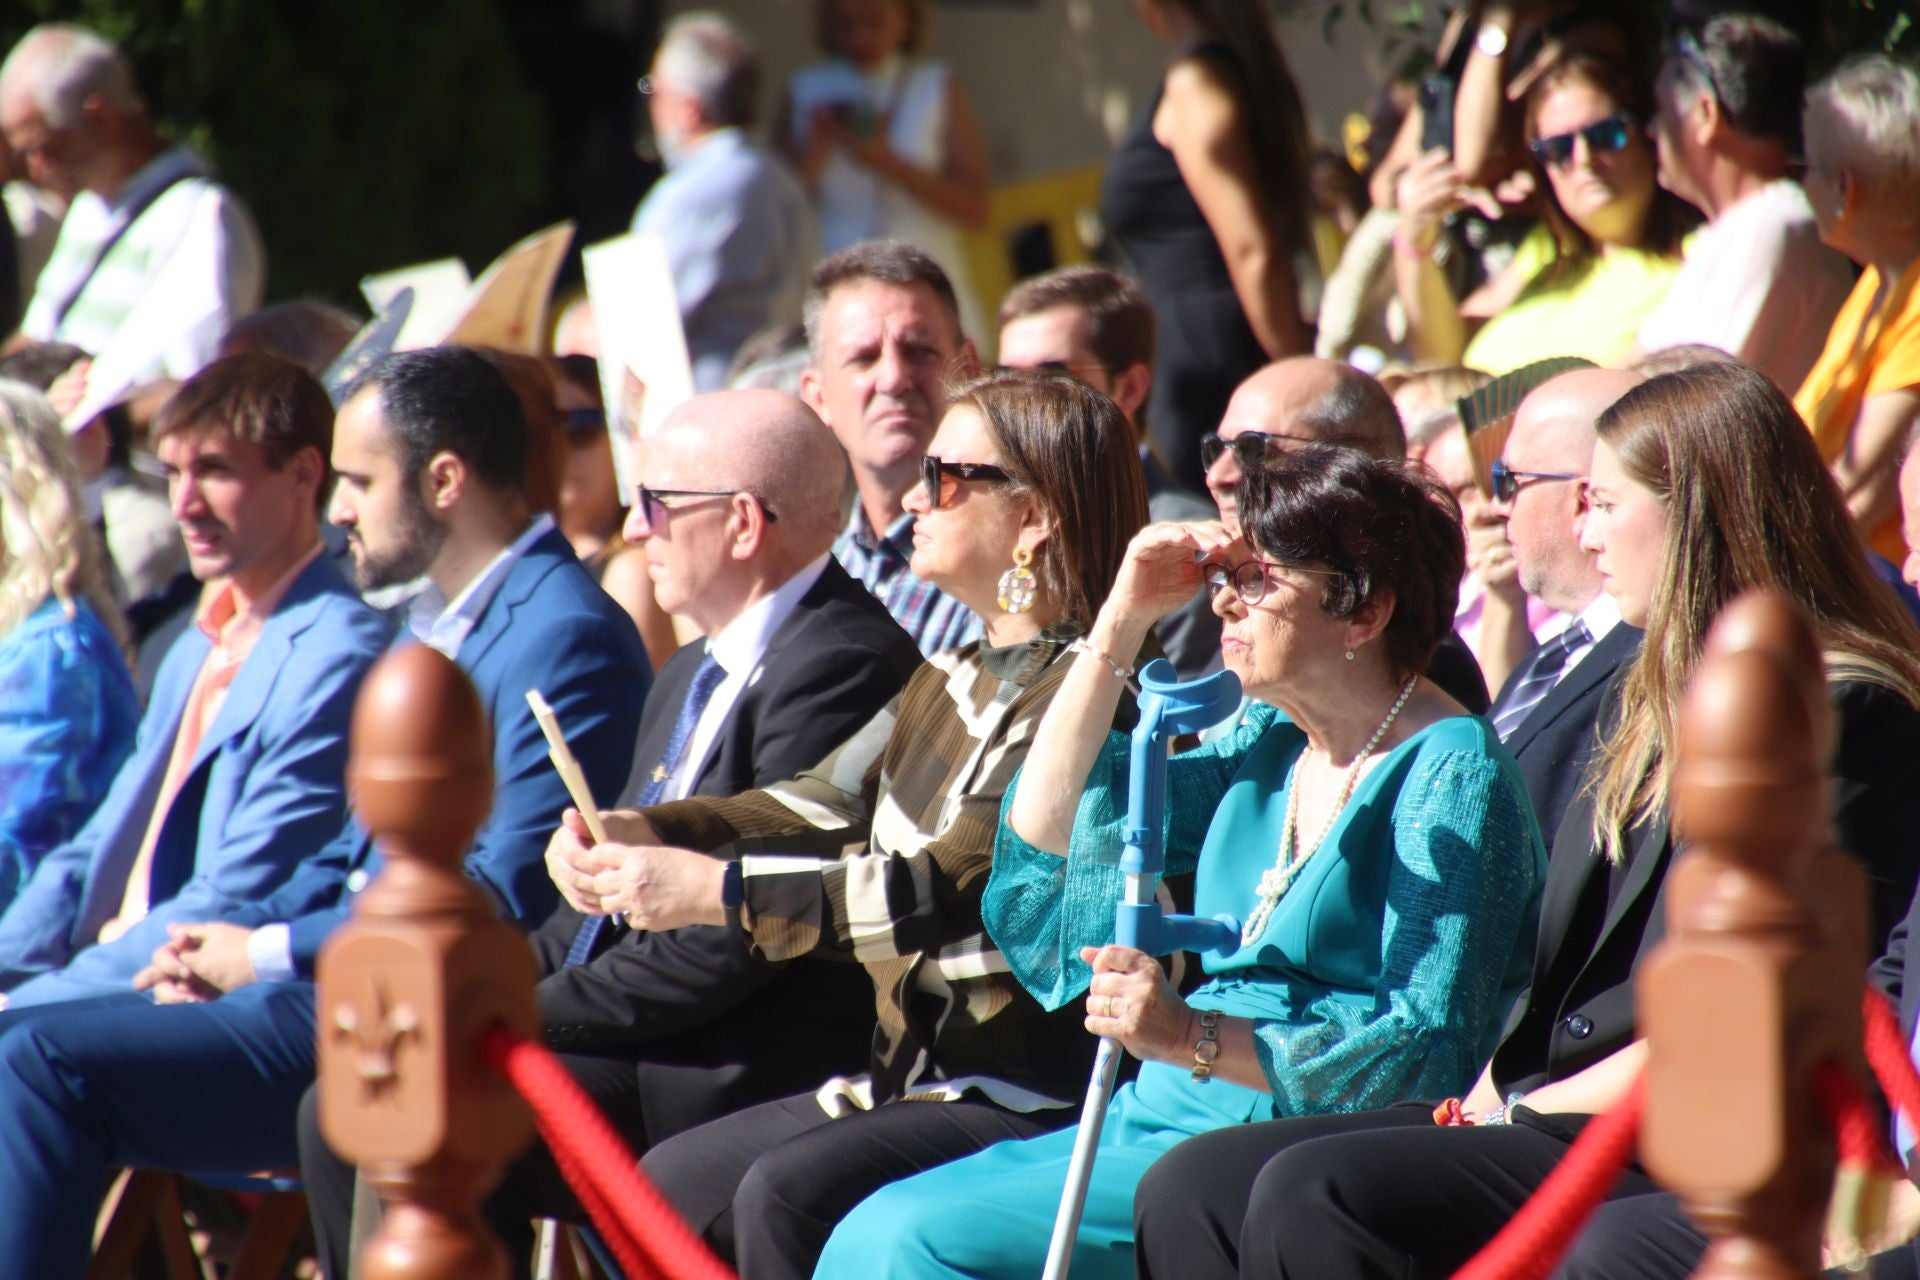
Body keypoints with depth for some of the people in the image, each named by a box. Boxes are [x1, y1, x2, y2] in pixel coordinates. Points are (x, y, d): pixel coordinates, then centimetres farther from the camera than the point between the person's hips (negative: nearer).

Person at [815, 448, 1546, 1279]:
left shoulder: (1449, 774, -9)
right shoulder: (1267, 744, 17)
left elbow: (1425, 1051, -17)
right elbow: (1046, 841, 13)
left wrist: (1194, 1037, -28)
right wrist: (1121, 622, 8)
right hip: (1154, 1117, 8)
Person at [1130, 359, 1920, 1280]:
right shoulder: (1651, 699, 21)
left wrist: (1530, 1111, -12)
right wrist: (1493, 1089, 3)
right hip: (1548, 1112, 9)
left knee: (1313, 1196, -27)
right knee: (1193, 1190, -8)